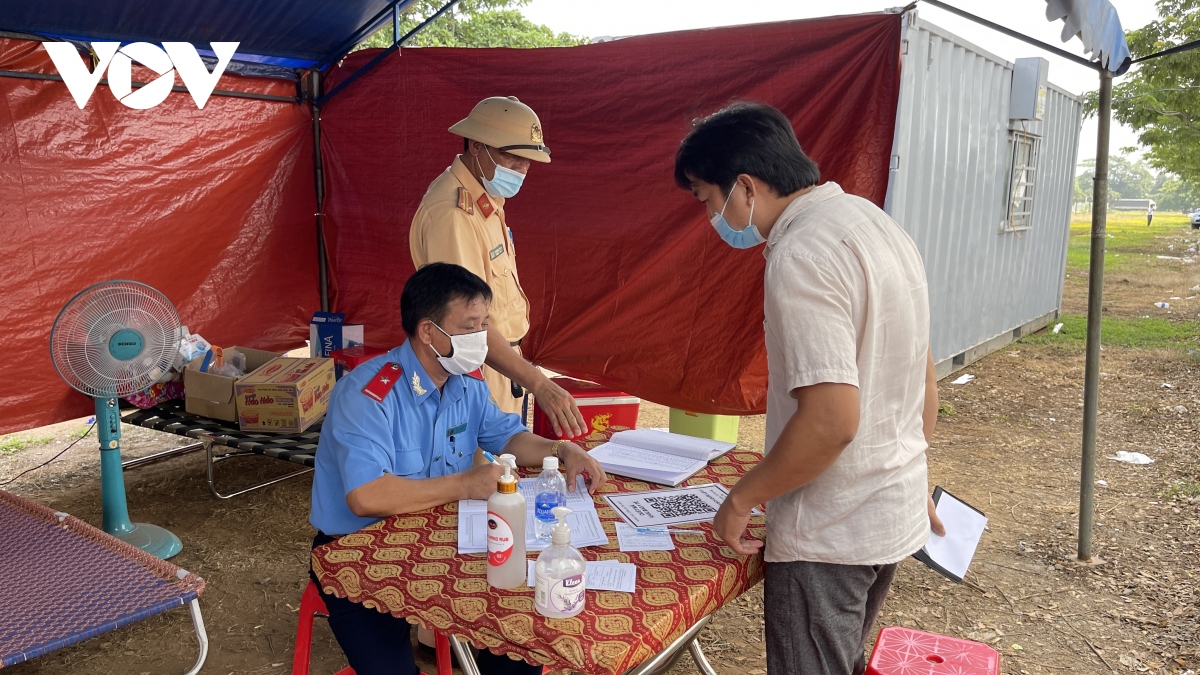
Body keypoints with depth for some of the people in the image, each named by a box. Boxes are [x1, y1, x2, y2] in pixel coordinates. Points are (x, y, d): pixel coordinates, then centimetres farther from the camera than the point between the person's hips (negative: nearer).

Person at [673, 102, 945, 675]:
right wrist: (912, 483, 23)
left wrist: (739, 501, -15)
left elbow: (831, 420, -29)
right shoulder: (877, 224, 7)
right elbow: (925, 383, 13)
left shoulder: (801, 256, -23)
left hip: (828, 536, -9)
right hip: (897, 515, 9)